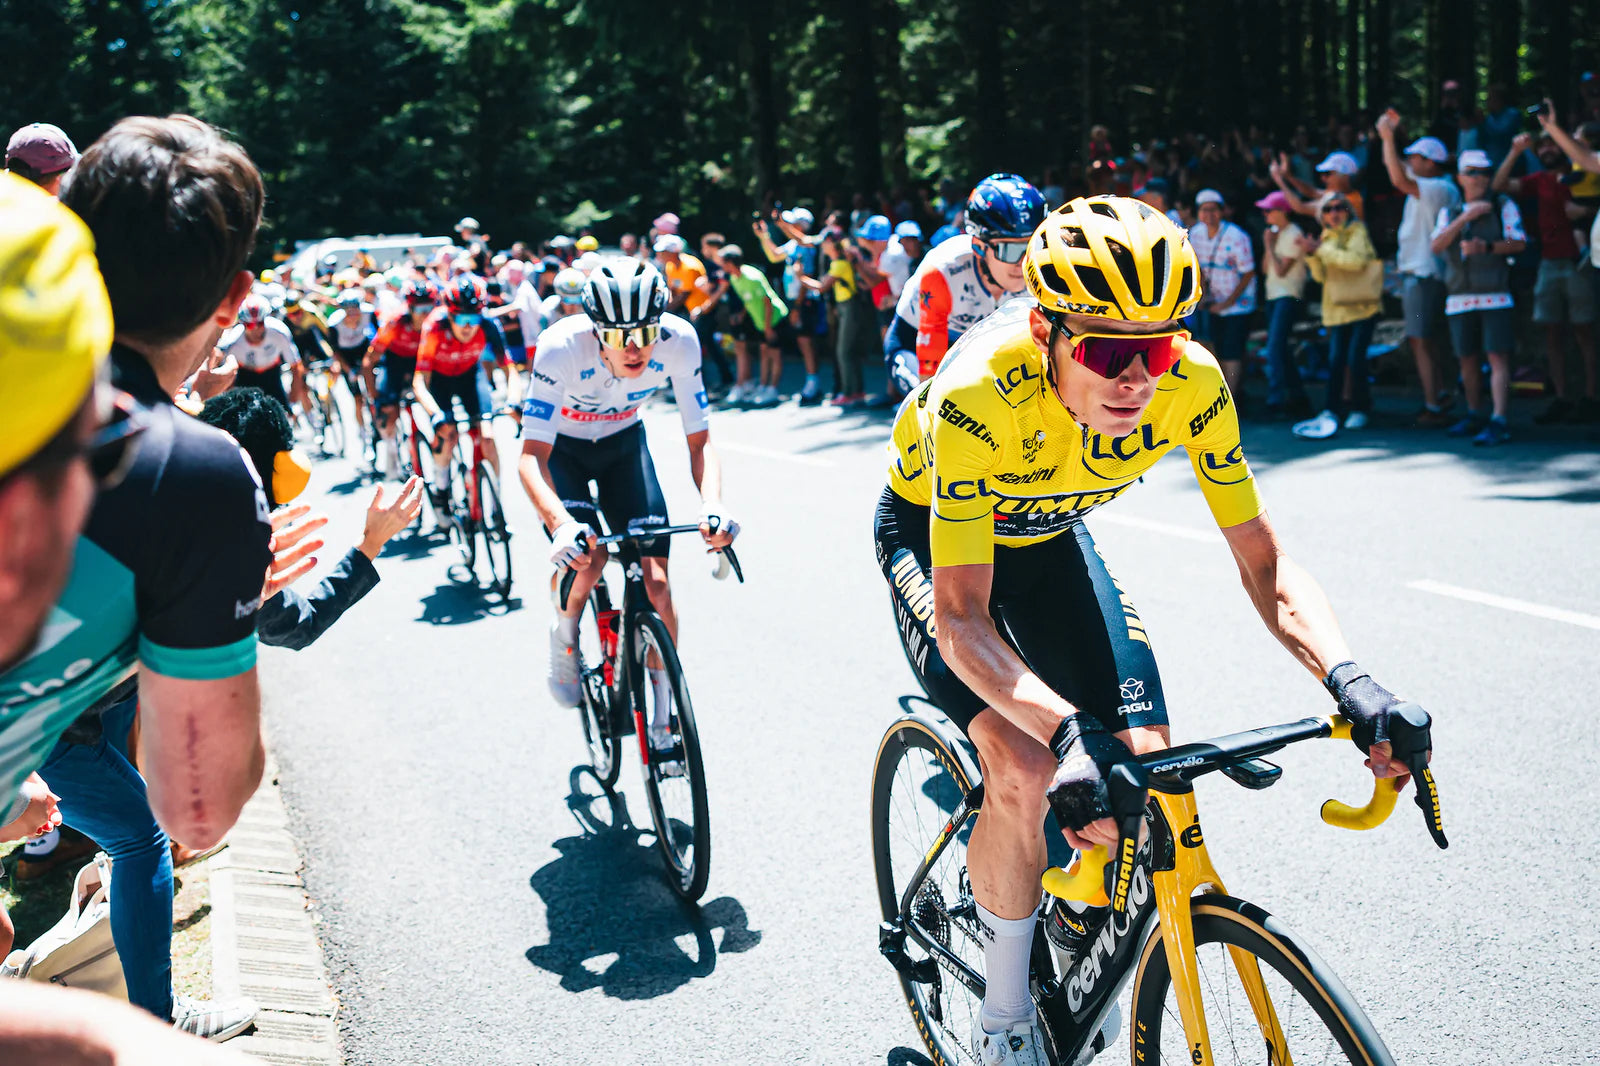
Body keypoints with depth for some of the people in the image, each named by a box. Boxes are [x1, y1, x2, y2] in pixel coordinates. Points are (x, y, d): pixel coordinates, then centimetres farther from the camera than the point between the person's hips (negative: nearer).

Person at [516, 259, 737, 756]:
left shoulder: (679, 341, -29)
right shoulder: (562, 347, -36)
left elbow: (699, 439, -20)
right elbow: (532, 457, -36)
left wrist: (712, 506, -40)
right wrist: (561, 524, -54)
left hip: (624, 442, 2)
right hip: (560, 445, -2)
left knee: (655, 581, -10)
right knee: (588, 556, -27)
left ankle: (663, 720, 7)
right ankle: (564, 635, 7)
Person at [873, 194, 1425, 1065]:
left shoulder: (1190, 383, -28)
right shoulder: (979, 395, -40)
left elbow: (1262, 560, -21)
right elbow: (960, 616, -40)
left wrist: (1346, 679, -39)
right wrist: (1067, 730, -57)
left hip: (1045, 534, 4)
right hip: (929, 530, -4)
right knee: (1025, 772, -24)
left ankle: (1093, 955, 20)